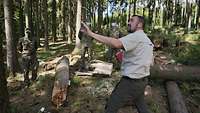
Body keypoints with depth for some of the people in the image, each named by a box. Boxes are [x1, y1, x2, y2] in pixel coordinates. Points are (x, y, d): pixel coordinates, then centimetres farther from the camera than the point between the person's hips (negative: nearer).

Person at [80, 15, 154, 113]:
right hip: (142, 80, 10)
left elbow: (116, 43, -35)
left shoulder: (136, 36, -17)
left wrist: (91, 34, -35)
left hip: (131, 81, -10)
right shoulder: (147, 40, 13)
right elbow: (150, 62, 17)